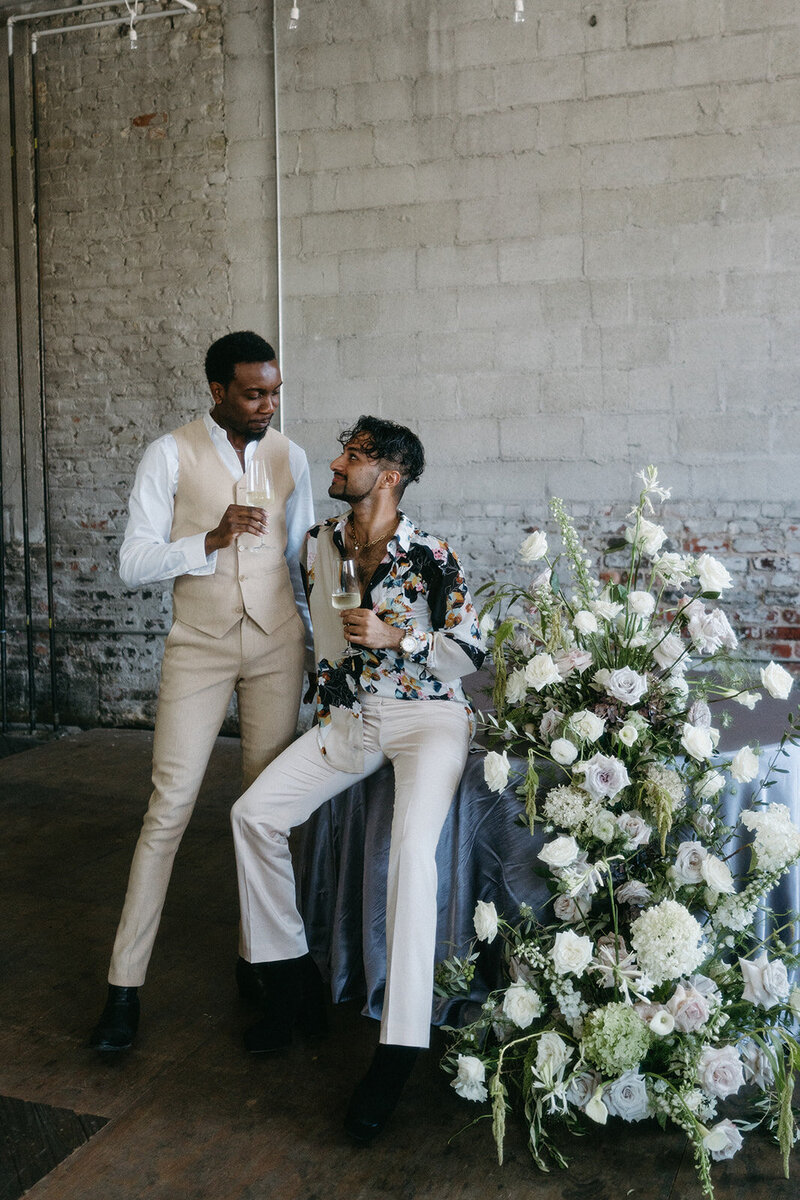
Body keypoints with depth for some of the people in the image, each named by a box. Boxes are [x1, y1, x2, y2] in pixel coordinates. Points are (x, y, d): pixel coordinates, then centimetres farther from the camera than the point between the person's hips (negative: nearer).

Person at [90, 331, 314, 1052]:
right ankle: (124, 985, 2)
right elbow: (133, 565, -8)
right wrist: (212, 539, -20)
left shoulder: (289, 457, 7)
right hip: (199, 646, -3)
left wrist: (314, 637, 15)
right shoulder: (171, 456, -4)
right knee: (170, 806, -6)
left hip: (278, 645, 3)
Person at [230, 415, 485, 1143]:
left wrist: (393, 637, -17)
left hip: (427, 715, -6)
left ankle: (397, 1053, -24)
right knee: (255, 813, -9)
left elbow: (472, 650, -7)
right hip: (347, 718, 6)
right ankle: (286, 984, 8)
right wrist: (326, 701, 15)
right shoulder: (319, 545, 7)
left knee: (412, 848, -29)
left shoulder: (429, 557, -11)